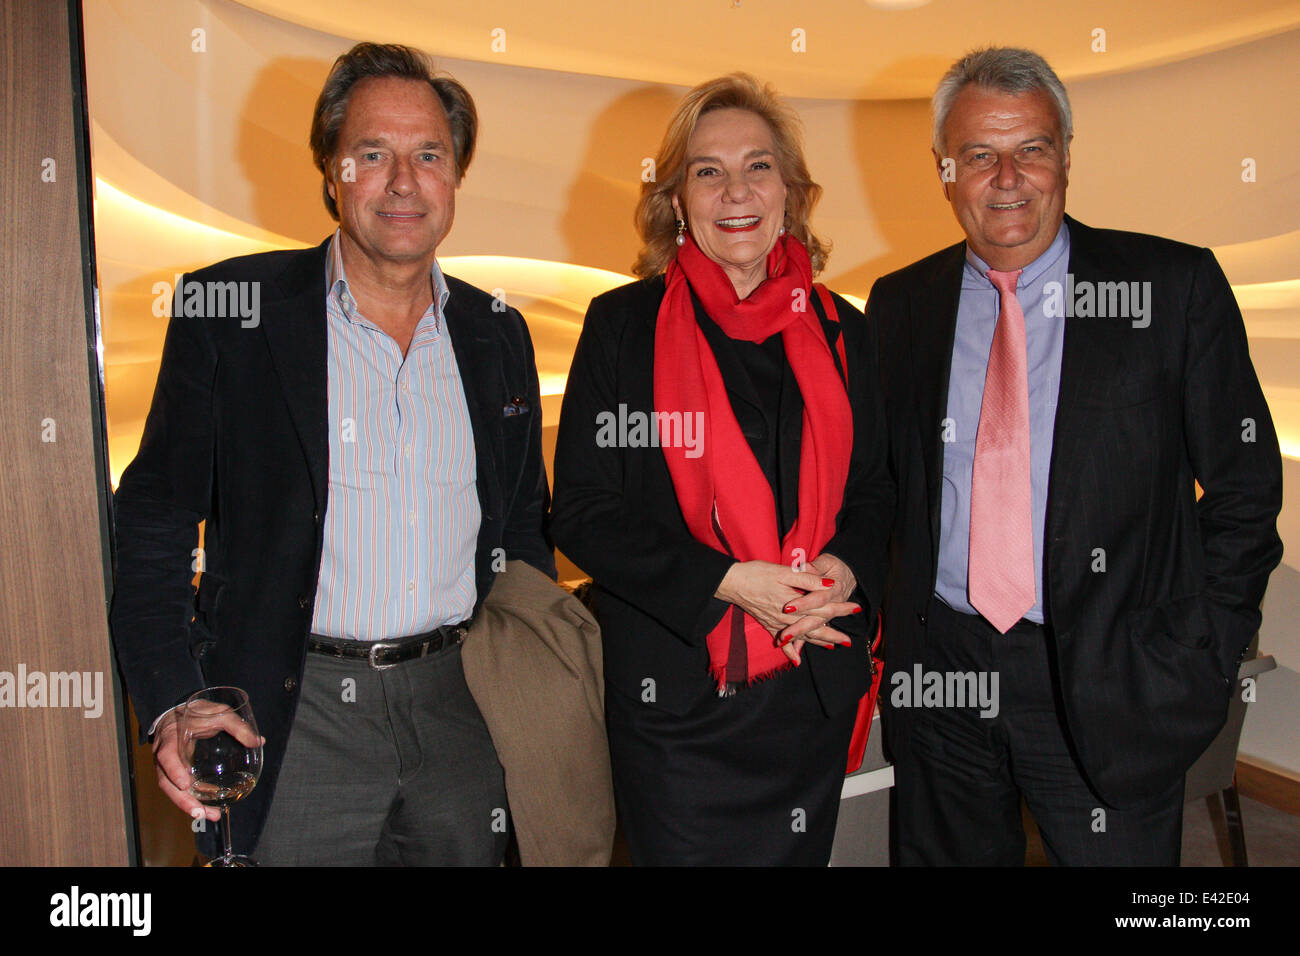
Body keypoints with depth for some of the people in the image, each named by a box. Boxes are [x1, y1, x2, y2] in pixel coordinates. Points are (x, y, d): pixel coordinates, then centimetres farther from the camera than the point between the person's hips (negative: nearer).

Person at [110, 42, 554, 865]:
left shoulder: (498, 334, 6)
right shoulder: (229, 310, -5)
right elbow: (154, 520, -4)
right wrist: (174, 707, -14)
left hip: (463, 705, 4)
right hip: (295, 718, -3)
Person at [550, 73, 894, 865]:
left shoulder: (841, 332, 6)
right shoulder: (623, 326, -4)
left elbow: (876, 494, 12)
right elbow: (583, 512, -7)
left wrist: (846, 569, -11)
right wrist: (729, 582, -17)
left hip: (813, 694, 4)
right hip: (674, 701, -3)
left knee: (800, 854, 18)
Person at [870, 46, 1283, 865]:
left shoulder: (1174, 288, -4)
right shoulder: (899, 305, 4)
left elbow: (1245, 489, -2)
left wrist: (1195, 666, -7)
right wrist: (886, 630, 1)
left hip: (1108, 686, -2)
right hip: (938, 671, 3)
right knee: (945, 854, 17)